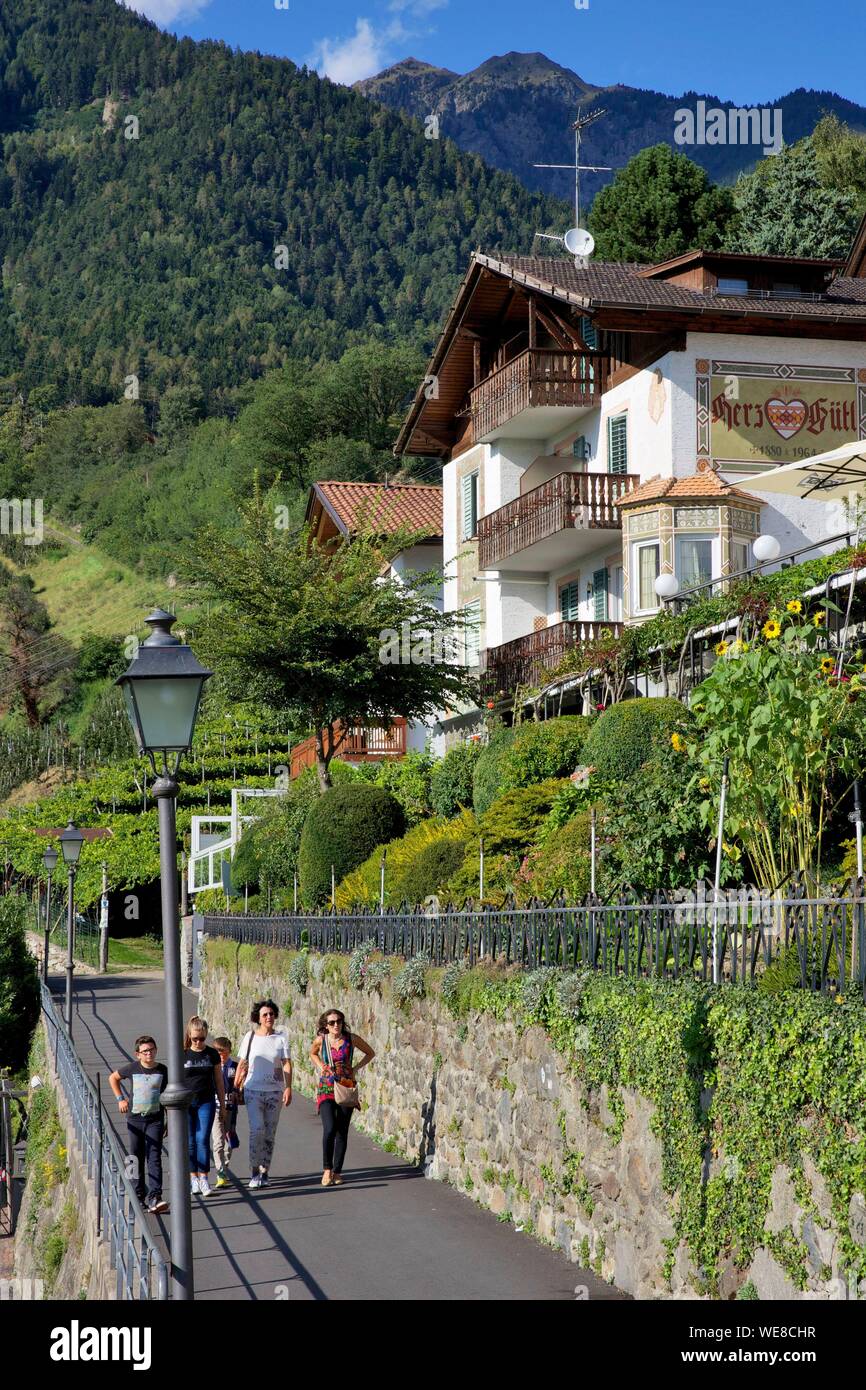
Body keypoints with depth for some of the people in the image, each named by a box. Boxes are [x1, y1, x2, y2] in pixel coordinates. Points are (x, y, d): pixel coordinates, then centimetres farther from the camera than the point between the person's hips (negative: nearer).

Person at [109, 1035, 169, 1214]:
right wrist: (120, 1099, 7)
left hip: (155, 1120, -1)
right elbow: (113, 1078, 16)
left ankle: (154, 1197, -17)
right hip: (135, 1119, 1)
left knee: (154, 1158, -11)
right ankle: (139, 1196, 21)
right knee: (137, 1159, 9)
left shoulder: (163, 1071, -2)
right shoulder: (132, 1069, -3)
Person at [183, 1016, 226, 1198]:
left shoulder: (212, 1054, 3)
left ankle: (204, 1178, -3)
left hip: (206, 1102, 0)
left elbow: (218, 1081, 9)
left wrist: (222, 1106, 9)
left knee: (203, 1140, -7)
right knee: (190, 1142, 3)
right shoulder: (183, 1055, 1)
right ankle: (193, 1178, 12)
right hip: (186, 1102, 0)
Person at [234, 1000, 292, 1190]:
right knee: (256, 1130, -14)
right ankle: (254, 1172, -5)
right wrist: (235, 1088, 6)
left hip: (274, 1091, 1)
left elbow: (287, 1065, -1)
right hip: (253, 1090, -1)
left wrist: (288, 1088, -11)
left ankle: (264, 1172, 16)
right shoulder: (250, 1037, 3)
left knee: (270, 1134, 5)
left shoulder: (281, 1038, 2)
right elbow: (242, 1065, 8)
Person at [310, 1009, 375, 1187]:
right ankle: (327, 1169, -5)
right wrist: (321, 1067, 5)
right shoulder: (321, 1040, -1)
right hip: (326, 1088, -1)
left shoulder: (351, 1039, -2)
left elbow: (370, 1053, 13)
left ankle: (337, 1172, 13)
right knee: (329, 1129, -18)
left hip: (346, 1088, 1)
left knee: (342, 1132, 3)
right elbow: (313, 1053, 22)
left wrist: (356, 1068, 1)